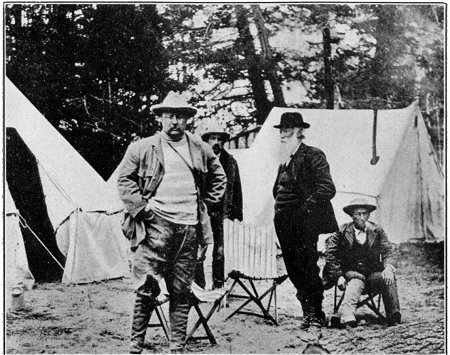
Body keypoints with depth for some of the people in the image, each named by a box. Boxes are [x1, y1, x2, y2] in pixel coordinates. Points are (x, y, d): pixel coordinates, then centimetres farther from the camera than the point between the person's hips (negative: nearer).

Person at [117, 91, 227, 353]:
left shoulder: (201, 149, 12)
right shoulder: (143, 148, 3)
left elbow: (219, 179, 25)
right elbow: (124, 180, 6)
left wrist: (205, 205, 14)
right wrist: (141, 206, -4)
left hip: (189, 227, 3)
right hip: (155, 226, -3)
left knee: (181, 292, 7)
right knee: (147, 289, -6)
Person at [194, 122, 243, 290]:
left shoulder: (230, 162, 11)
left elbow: (237, 189, 14)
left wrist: (237, 213, 8)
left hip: (221, 213, 2)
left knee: (219, 251, 4)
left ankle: (218, 285, 13)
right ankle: (199, 285, 7)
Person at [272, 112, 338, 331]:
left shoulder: (313, 156, -6)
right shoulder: (285, 162, 17)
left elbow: (328, 189, -14)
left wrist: (305, 207, -17)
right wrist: (279, 212, 11)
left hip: (304, 225, -8)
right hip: (285, 225, 8)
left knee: (308, 270, -4)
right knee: (294, 271, 10)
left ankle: (317, 317, 7)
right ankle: (308, 314, 21)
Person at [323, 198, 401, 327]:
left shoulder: (377, 231, 7)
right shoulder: (342, 231, 1)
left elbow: (388, 252, 1)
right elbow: (330, 254, 2)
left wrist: (389, 267, -21)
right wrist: (338, 276, -9)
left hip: (373, 274, 2)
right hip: (351, 272, -2)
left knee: (388, 279, -29)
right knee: (356, 282, -37)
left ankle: (394, 319, -30)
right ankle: (347, 317, -60)